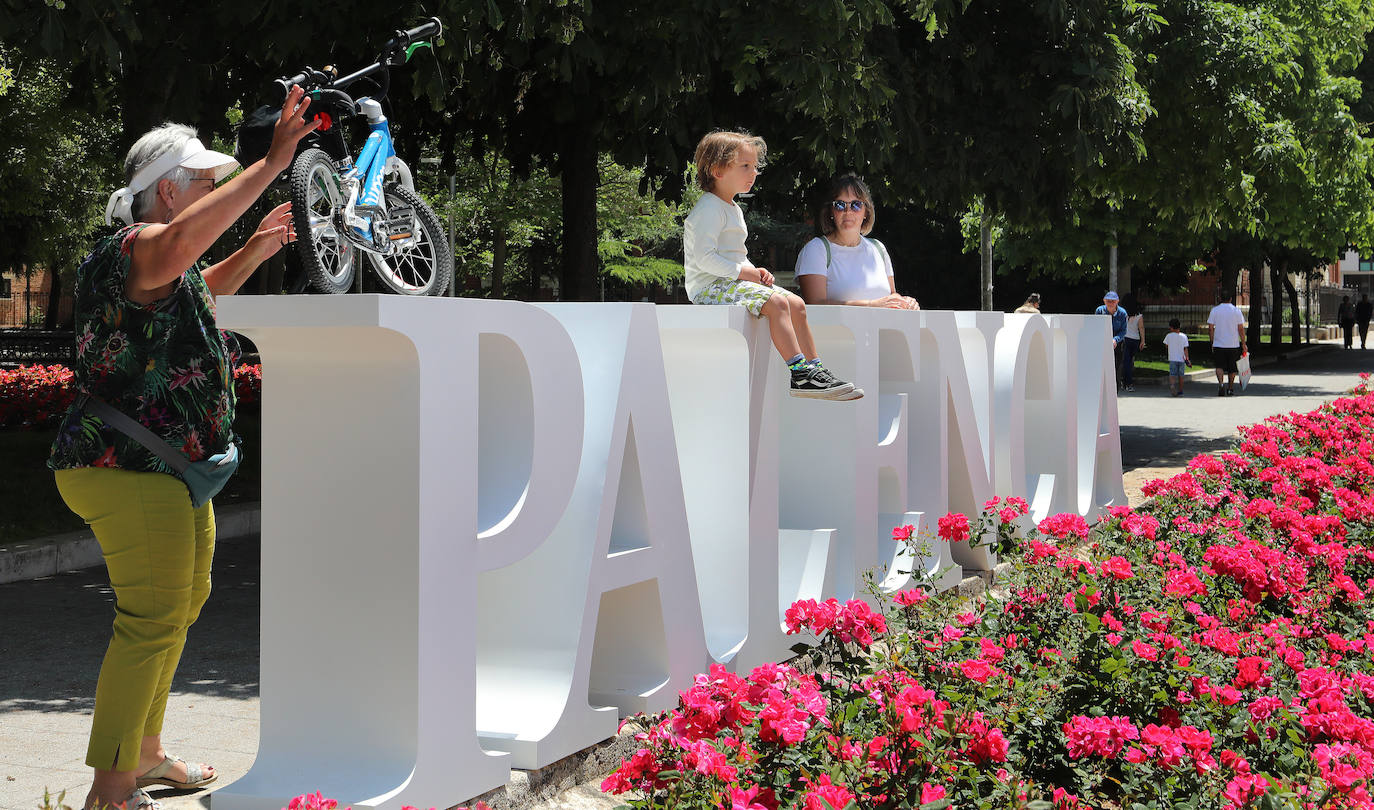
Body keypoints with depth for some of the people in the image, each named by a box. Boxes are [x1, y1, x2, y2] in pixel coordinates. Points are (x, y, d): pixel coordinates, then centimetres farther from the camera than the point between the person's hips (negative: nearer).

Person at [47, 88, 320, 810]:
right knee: (152, 620, -13)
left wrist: (256, 248, 22)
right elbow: (179, 245, -43)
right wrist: (274, 161, -43)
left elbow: (206, 283, 40)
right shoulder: (130, 249, -17)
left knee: (179, 604, 21)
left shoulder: (168, 268, 16)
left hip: (171, 471, 11)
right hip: (129, 469, -11)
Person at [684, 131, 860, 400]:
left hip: (732, 280, 10)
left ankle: (814, 368, 2)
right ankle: (799, 372, -30)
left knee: (796, 304, 1)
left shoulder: (733, 209, 21)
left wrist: (754, 271, 7)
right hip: (710, 286, -10)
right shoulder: (709, 209, -12)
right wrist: (743, 272, -18)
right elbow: (704, 257, -22)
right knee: (776, 302, -28)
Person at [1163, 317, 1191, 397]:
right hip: (1182, 359, 2)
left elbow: (1166, 346, 8)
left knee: (1172, 375, -2)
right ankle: (1180, 391, 18)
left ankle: (1172, 385, -30)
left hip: (1173, 359, -2)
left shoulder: (1169, 336, -4)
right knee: (1181, 376, 13)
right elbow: (1185, 349, -4)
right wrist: (1187, 359, -2)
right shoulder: (1184, 336, -1)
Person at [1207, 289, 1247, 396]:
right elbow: (1241, 329, -2)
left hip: (1218, 344, 0)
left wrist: (1212, 343, 9)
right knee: (1232, 368, 12)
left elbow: (1210, 328, -1)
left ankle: (1220, 383, -22)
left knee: (1219, 366, 3)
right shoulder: (1236, 310, -1)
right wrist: (1243, 344, 5)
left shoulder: (1214, 310, 0)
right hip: (1233, 344, 0)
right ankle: (1230, 389, 19)